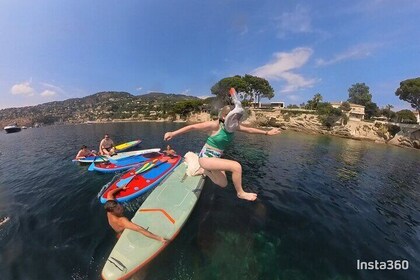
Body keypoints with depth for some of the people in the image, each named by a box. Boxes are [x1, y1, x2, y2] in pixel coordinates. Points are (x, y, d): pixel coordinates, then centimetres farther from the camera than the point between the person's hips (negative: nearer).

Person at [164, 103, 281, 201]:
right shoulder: (215, 125, -22)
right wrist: (173, 133, -20)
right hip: (206, 157, -8)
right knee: (236, 166, -23)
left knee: (223, 184, 21)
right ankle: (240, 193, 2)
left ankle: (204, 171, 36)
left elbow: (249, 130, 8)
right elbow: (192, 127, -18)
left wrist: (267, 133, 11)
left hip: (216, 158, 8)